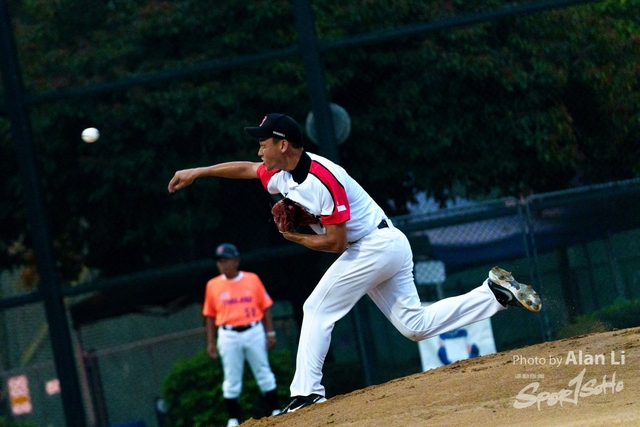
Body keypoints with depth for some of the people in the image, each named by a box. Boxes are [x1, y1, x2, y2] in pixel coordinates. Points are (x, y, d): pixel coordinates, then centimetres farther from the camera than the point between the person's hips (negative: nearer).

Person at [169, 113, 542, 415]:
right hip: (391, 247, 10)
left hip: (374, 248, -10)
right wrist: (197, 172, 20)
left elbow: (336, 242, -22)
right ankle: (497, 293, 5)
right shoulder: (284, 174, 5)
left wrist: (294, 237, -8)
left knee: (318, 310, -5)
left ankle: (306, 393, -6)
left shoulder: (320, 179, -24)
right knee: (415, 325, 7)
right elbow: (246, 169, 23)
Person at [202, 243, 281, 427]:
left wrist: (270, 333, 0)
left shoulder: (253, 279, 3)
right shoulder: (213, 285, 4)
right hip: (228, 335, 0)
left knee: (264, 374, 5)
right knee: (231, 379, 2)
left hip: (254, 332, 0)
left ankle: (275, 412, 13)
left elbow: (265, 307, 6)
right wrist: (211, 342, 3)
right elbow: (209, 315, 7)